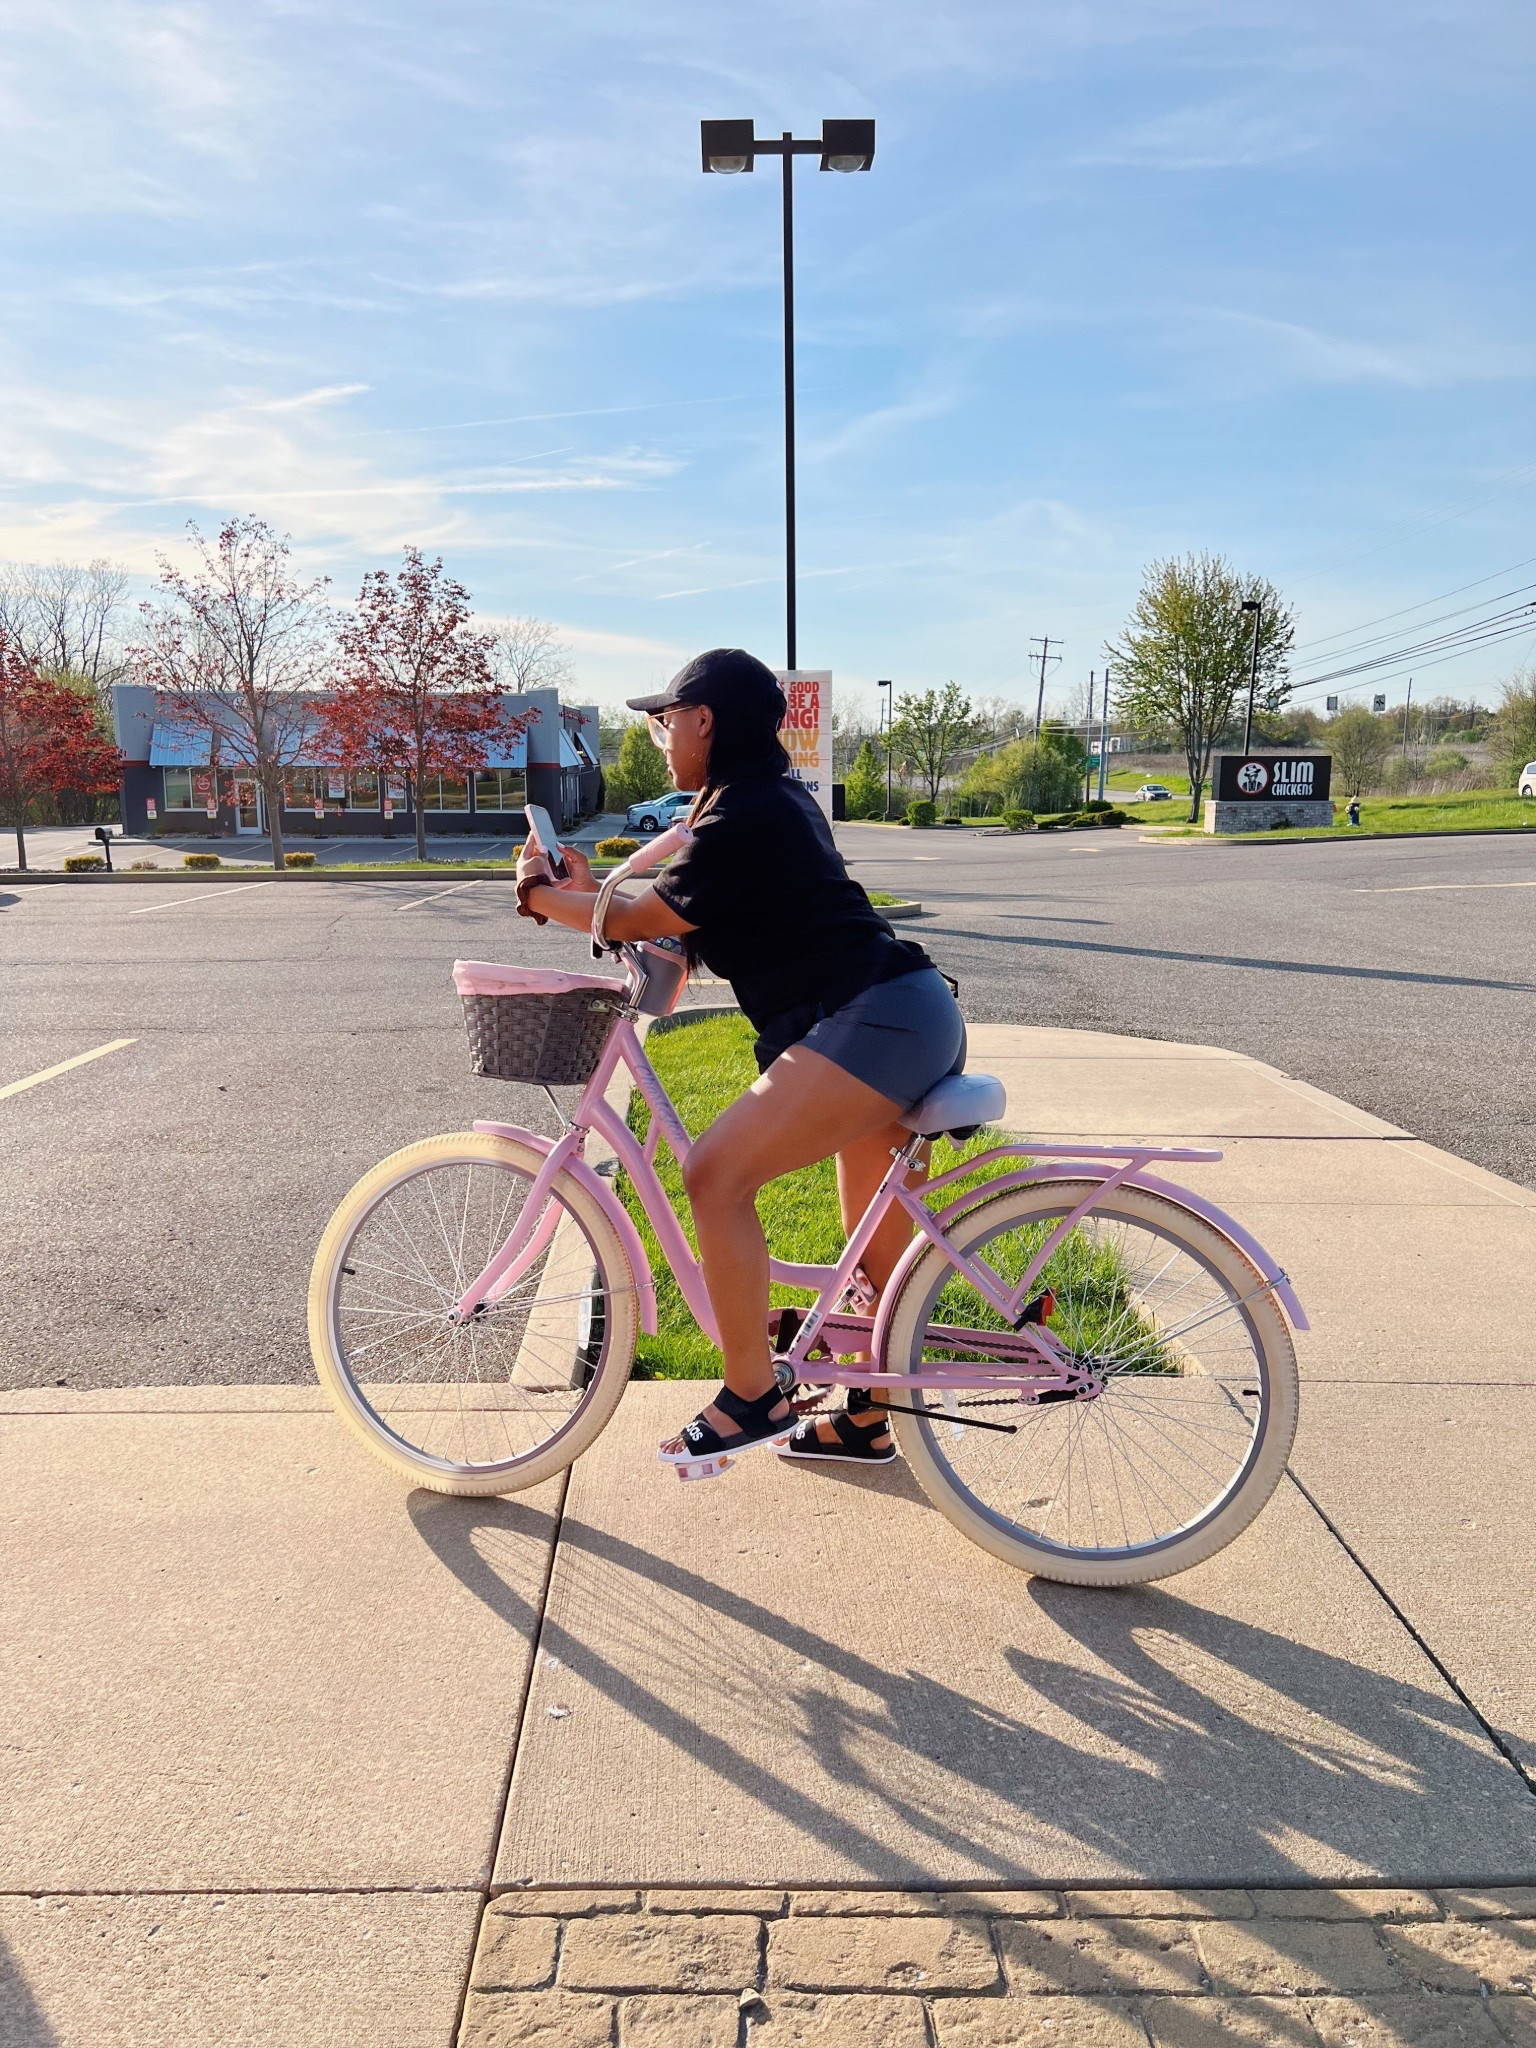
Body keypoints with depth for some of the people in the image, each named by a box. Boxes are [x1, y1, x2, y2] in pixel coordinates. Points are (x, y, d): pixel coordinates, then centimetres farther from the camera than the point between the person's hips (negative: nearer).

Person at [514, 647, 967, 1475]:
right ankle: (867, 1421, 30)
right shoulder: (776, 799, 18)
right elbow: (681, 902, 22)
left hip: (875, 1022, -11)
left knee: (716, 1172, -14)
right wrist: (587, 887, 20)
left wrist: (540, 895, 9)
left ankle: (753, 1398, -5)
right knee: (880, 1237, 17)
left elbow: (642, 919, -5)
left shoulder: (741, 816, -13)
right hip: (911, 1015, 11)